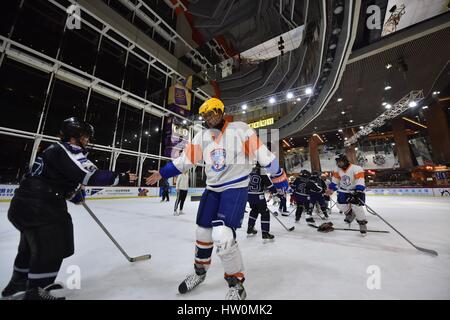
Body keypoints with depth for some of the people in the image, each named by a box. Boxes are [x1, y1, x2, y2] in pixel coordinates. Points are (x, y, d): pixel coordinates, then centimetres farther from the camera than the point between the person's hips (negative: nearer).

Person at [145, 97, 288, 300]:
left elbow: (262, 154, -8)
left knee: (222, 236, -17)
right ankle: (199, 271, 41)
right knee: (203, 232, 12)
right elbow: (185, 160, 10)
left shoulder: (240, 129, -7)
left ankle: (236, 284, 10)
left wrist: (280, 179, -7)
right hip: (212, 189, 6)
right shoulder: (202, 136, 7)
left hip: (236, 188, -5)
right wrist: (161, 173, 12)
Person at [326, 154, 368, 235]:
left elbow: (360, 181, -30)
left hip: (356, 190, -5)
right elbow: (335, 180, 6)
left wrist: (358, 191, -40)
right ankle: (350, 213, 29)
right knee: (341, 205, -2)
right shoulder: (338, 169, -5)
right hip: (344, 190, 5)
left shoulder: (356, 169, -23)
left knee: (356, 206, -15)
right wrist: (330, 189, 9)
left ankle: (362, 223, 7)